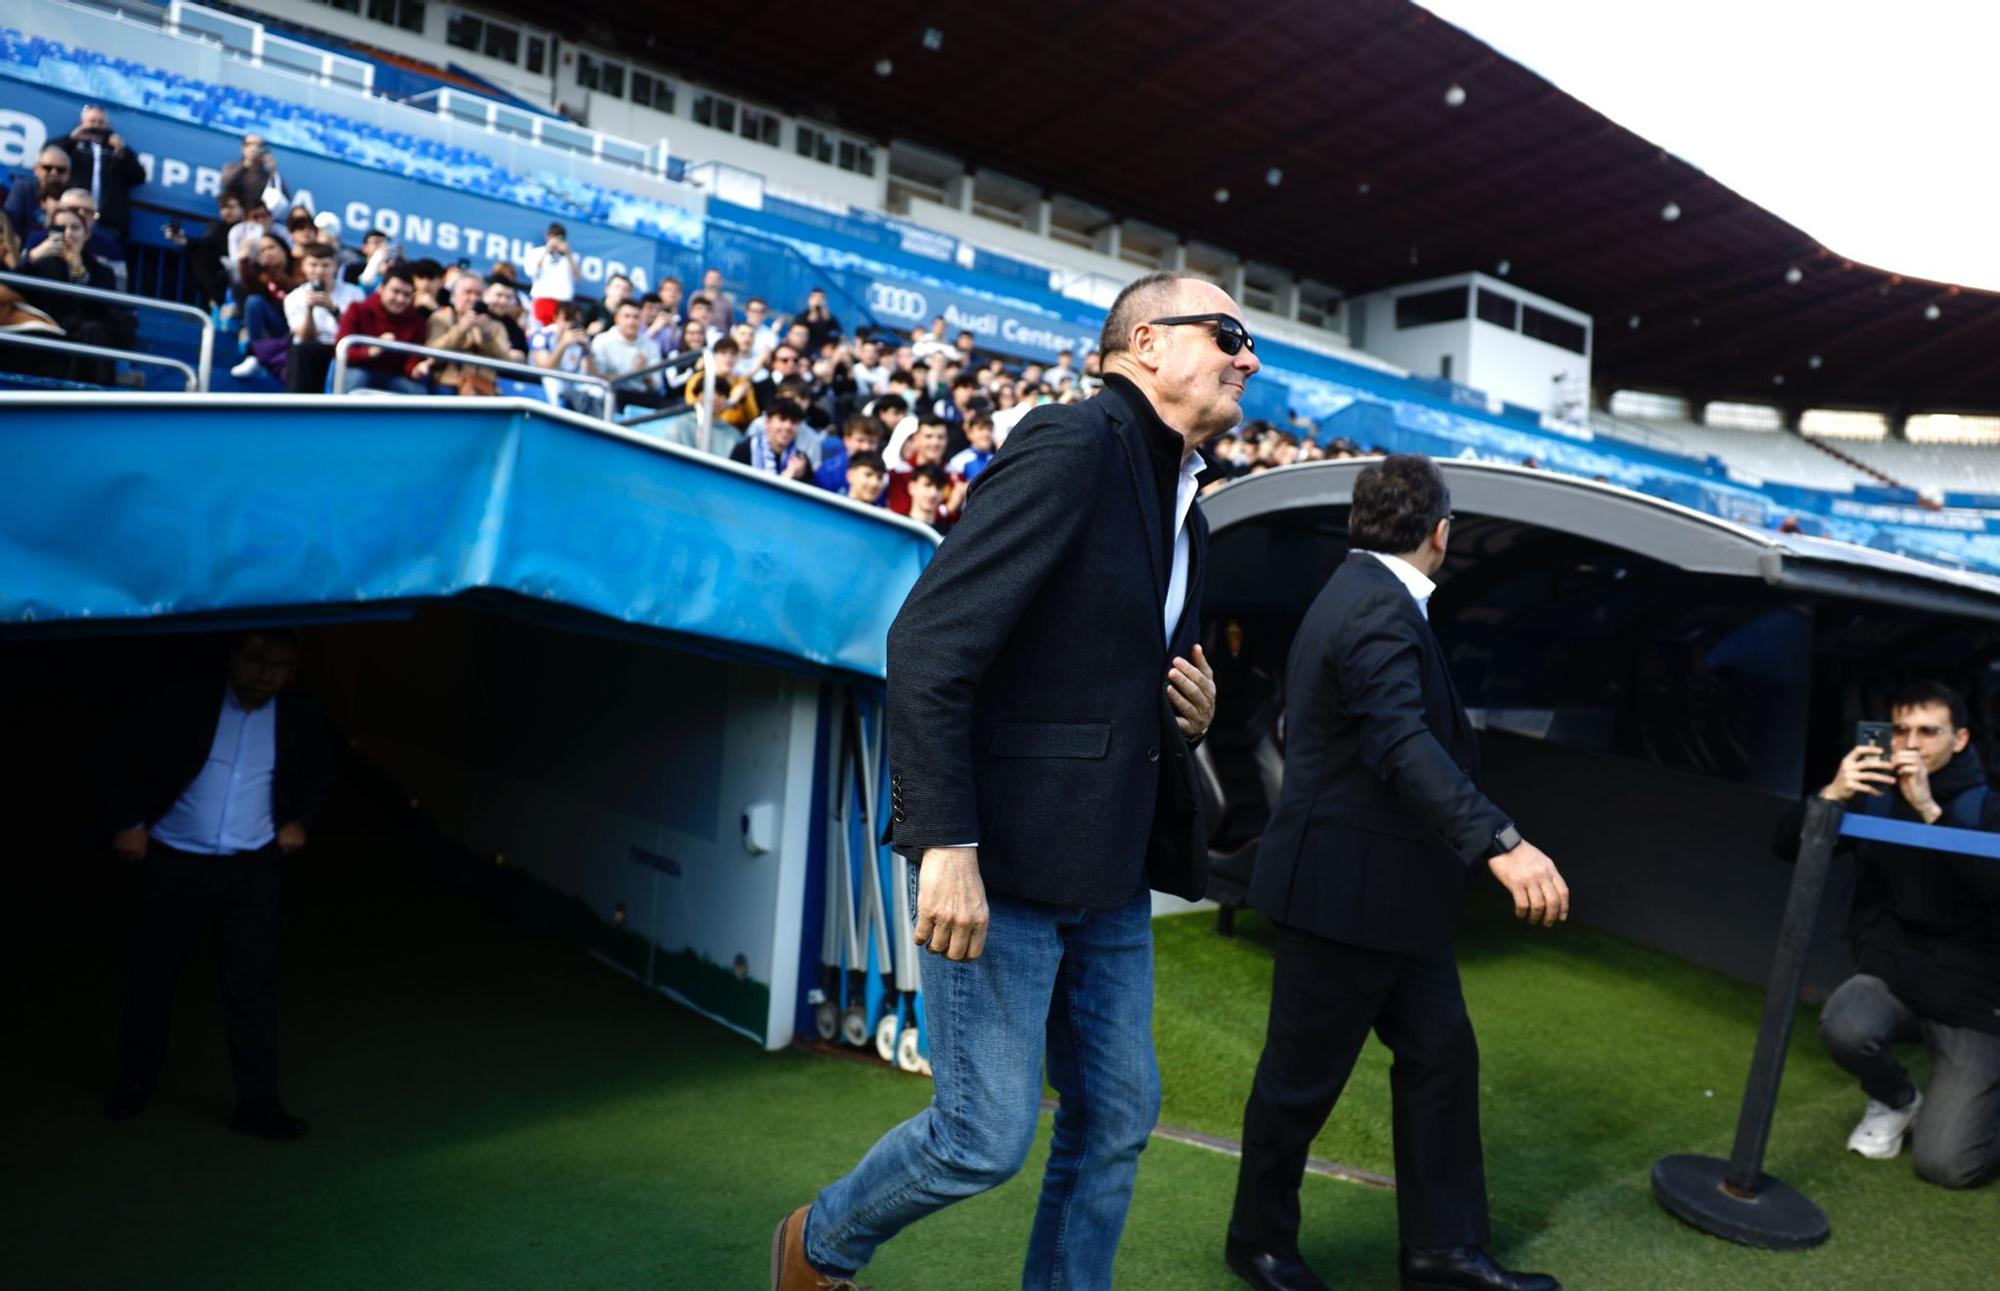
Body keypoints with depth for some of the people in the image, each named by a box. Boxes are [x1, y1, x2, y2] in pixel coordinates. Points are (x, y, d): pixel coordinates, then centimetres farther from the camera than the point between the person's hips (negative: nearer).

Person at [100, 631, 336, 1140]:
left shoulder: (300, 717, 2)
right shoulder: (181, 706, -5)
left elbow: (322, 771, 20)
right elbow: (124, 762, 4)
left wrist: (299, 820, 9)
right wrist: (126, 822, -3)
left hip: (251, 870, 0)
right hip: (172, 864, 0)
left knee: (254, 987, -2)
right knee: (151, 978, 15)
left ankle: (257, 1103, 6)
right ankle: (134, 1082, 37)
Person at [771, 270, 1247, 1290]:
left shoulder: (1184, 514, 15)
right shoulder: (1072, 444, -13)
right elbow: (928, 642, -21)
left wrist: (1190, 717, 4)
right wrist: (946, 843, -24)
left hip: (1109, 874, 9)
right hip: (1003, 859, -8)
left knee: (1118, 1119, 15)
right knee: (986, 1138, 2)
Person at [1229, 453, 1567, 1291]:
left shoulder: (1370, 594, 12)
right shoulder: (1378, 609, -21)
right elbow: (1405, 744, -35)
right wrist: (1501, 844, -44)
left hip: (1390, 884, 10)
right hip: (1345, 887, -10)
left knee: (1439, 1053, 12)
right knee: (1303, 1077, 6)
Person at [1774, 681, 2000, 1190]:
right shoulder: (1874, 795, 0)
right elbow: (1786, 847, -10)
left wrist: (1931, 811, -37)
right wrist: (1831, 796, -28)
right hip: (1891, 974, 3)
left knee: (1946, 1164, -12)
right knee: (1845, 1027, -33)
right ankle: (1897, 1100, 4)